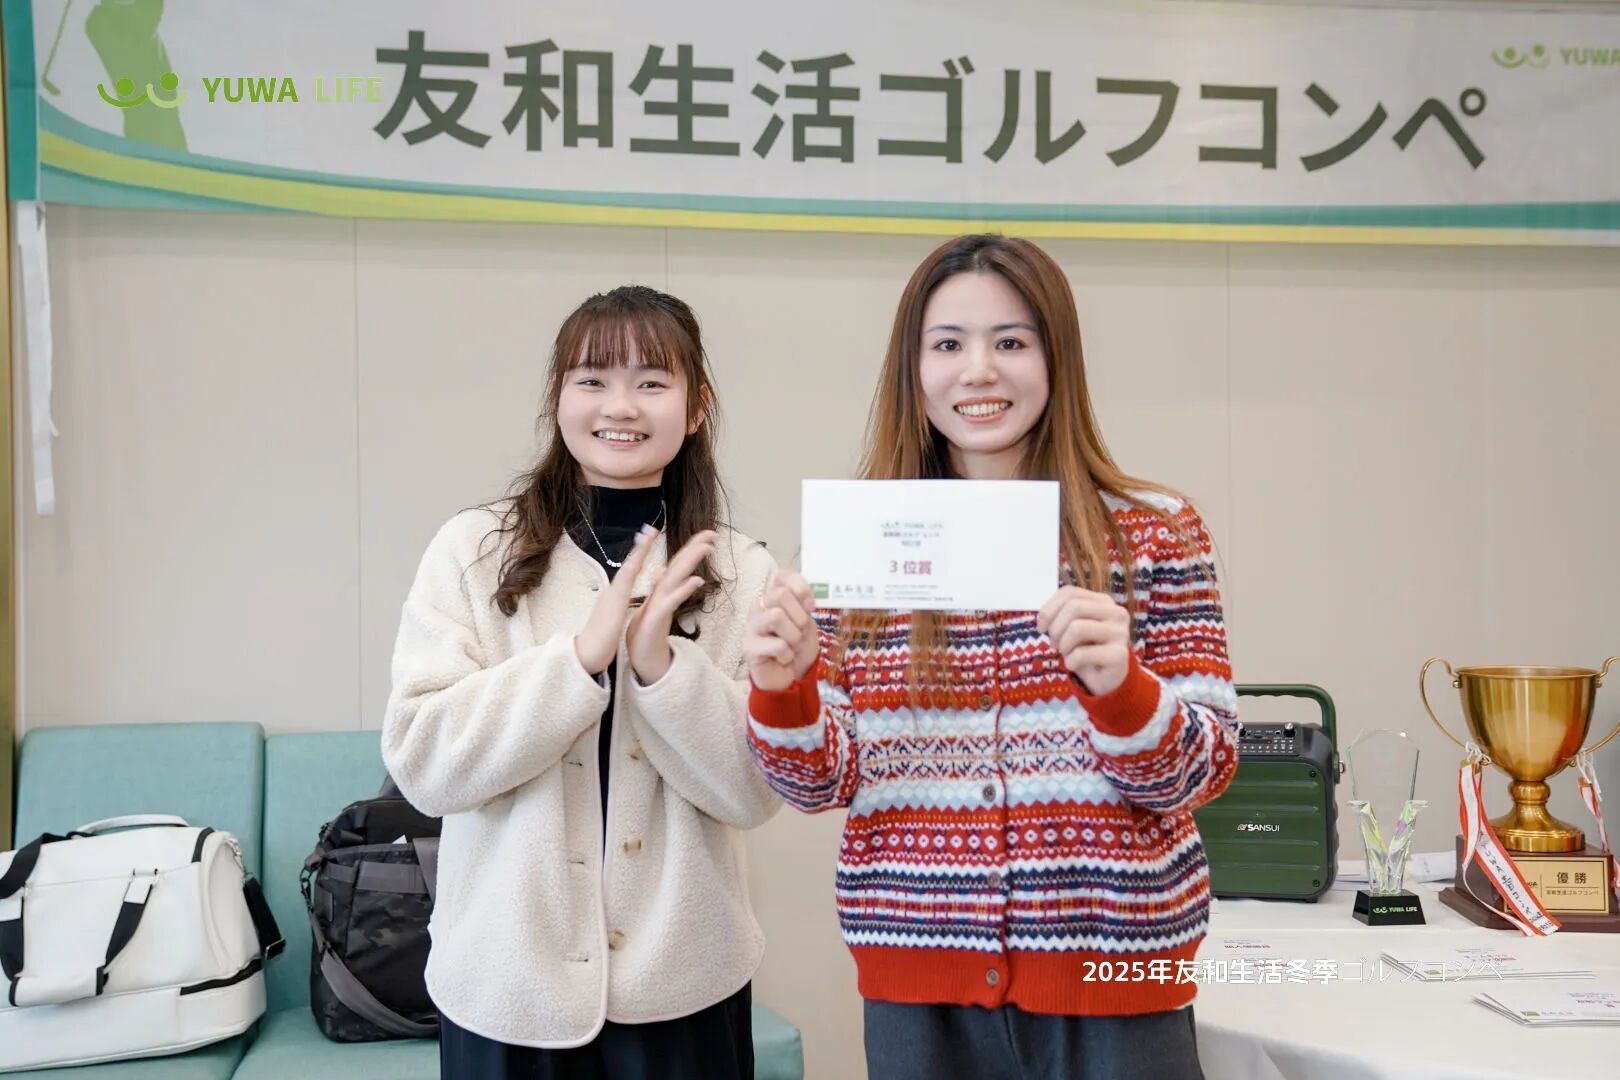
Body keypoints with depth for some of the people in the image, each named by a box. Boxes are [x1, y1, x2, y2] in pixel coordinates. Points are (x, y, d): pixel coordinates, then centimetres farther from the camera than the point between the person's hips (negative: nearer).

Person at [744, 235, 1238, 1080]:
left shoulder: (1155, 533, -4)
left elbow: (1196, 775, -5)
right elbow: (822, 784, 2)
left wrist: (1117, 685, -24)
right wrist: (782, 690, -18)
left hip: (1108, 979, -1)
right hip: (917, 983, 2)